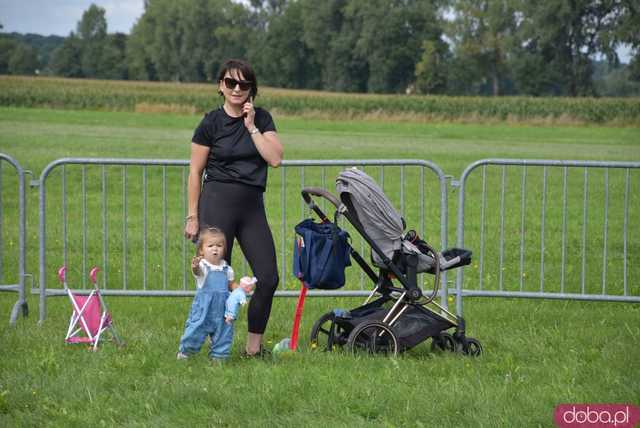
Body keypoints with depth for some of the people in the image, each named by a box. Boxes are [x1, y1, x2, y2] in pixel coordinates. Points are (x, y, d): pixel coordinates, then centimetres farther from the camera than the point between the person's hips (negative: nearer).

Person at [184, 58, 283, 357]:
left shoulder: (261, 118, 9)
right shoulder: (211, 123, 0)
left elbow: (275, 158, -3)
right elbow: (195, 172, 3)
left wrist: (251, 127, -7)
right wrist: (193, 217, -1)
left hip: (253, 206, 3)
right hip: (218, 202, -3)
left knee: (268, 277, -4)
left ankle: (254, 347, 7)